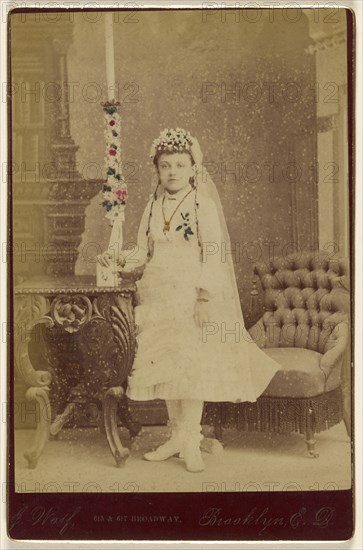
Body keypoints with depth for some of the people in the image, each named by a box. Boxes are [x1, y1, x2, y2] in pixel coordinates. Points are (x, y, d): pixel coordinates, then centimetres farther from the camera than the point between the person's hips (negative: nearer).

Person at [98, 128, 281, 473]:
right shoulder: (153, 206, 13)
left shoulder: (204, 205, -3)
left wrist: (205, 291, -18)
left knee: (192, 365, -8)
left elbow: (212, 251, -9)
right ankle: (177, 436, 20)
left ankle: (191, 443, 2)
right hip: (157, 295, 5)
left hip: (192, 295, -5)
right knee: (163, 364, 8)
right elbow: (144, 250, 15)